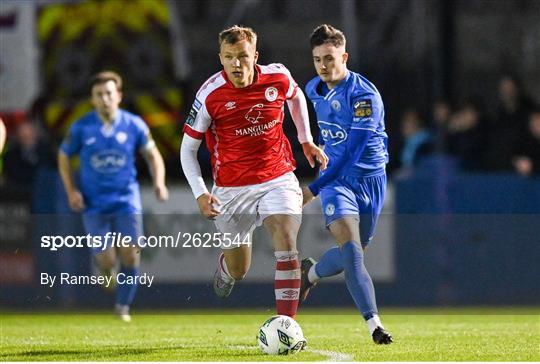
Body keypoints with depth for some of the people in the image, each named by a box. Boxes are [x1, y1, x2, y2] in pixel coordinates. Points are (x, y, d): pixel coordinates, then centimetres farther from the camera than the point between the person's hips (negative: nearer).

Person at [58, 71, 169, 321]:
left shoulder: (134, 125, -3)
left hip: (126, 200, 1)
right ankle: (107, 269, 30)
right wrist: (71, 191, -2)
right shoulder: (81, 127, -5)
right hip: (94, 204, -1)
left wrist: (159, 183, -6)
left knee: (131, 255, -9)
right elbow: (64, 157, 9)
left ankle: (123, 306, 11)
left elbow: (152, 154, 9)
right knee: (106, 261, -9)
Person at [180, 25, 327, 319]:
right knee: (238, 271, 10)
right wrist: (200, 193, -17)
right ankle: (224, 267, 50)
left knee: (286, 241, -23)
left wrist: (306, 141, 22)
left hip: (277, 179, 1)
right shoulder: (210, 94, -15)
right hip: (231, 189, -1)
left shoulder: (278, 78, -9)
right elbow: (188, 148, -6)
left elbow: (296, 97, 18)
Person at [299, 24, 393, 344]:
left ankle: (310, 273, 40)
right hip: (335, 178, 2)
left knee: (353, 254, 8)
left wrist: (315, 188, -19)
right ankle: (374, 323, -23)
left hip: (369, 177, -2)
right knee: (351, 249, -19)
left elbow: (354, 150, -21)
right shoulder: (314, 90, 3)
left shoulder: (363, 94, -17)